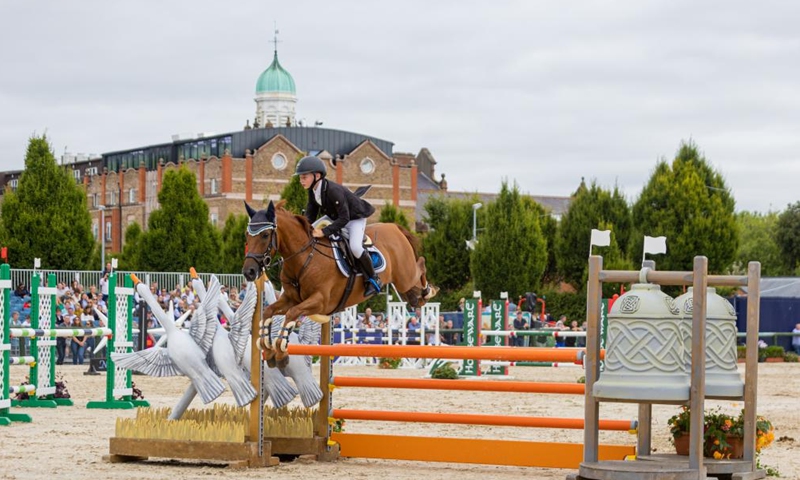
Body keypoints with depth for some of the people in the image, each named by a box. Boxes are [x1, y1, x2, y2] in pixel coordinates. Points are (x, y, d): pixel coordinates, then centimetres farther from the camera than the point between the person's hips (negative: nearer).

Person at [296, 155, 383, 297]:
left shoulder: (333, 190, -36)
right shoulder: (312, 191, -10)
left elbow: (344, 218, -36)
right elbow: (310, 214, 0)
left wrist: (325, 232, -41)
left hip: (355, 218, -9)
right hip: (335, 216, 9)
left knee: (355, 247, -28)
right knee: (311, 235, 5)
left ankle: (373, 281, -11)